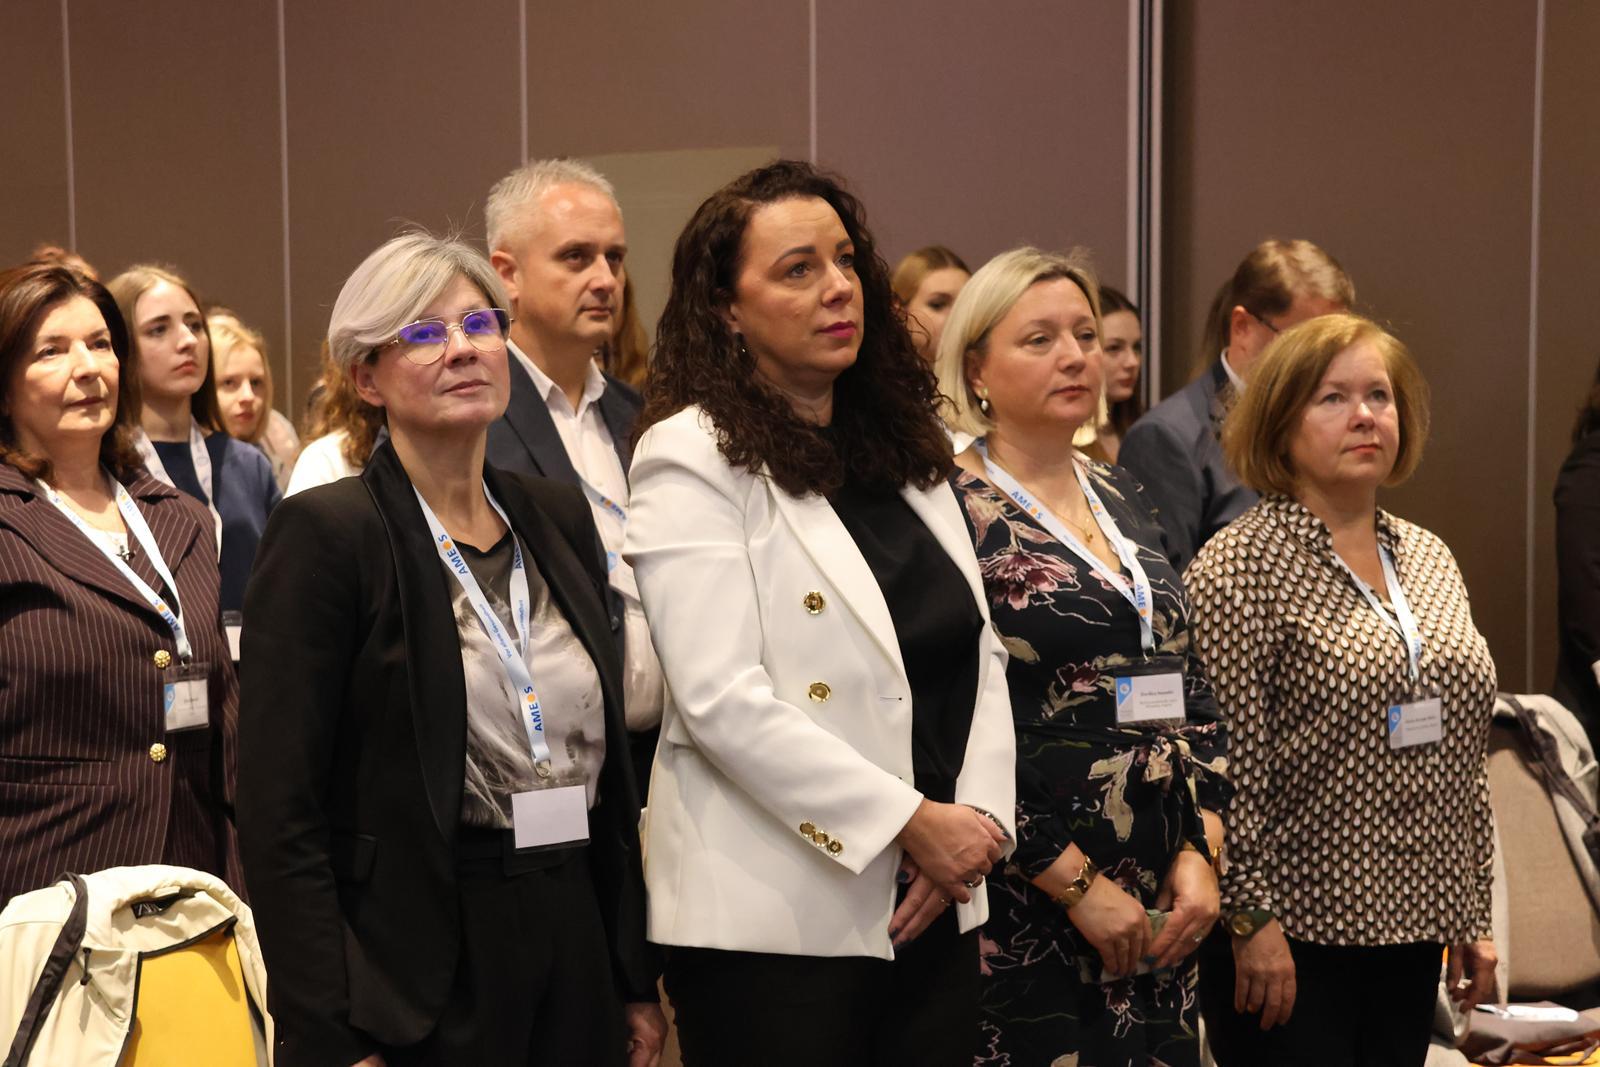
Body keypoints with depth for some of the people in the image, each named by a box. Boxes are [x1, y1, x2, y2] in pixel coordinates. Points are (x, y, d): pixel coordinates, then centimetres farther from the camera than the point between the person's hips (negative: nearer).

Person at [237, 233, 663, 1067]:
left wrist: (638, 979, 12)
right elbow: (281, 812, -12)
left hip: (574, 944, 5)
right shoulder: (324, 530, -9)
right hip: (421, 967, -5)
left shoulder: (557, 517, 9)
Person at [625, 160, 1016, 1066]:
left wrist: (976, 819, -4)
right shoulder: (692, 458, -7)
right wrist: (912, 822, -14)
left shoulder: (909, 448, 14)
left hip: (932, 911, 6)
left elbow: (982, 656, 12)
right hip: (778, 924, -6)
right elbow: (722, 703, -16)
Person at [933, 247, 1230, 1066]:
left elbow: (1193, 690, 14)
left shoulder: (1120, 499, 13)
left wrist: (1200, 852, 2)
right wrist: (1077, 883, -14)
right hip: (1025, 917, -6)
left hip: (1158, 909, 6)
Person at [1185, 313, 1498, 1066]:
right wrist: (1250, 918, -16)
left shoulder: (1429, 559, 12)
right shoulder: (1239, 567, -9)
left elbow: (1464, 757, 14)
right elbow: (1224, 764, -14)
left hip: (1412, 929, 6)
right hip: (1289, 941, -6)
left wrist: (1473, 917, 13)